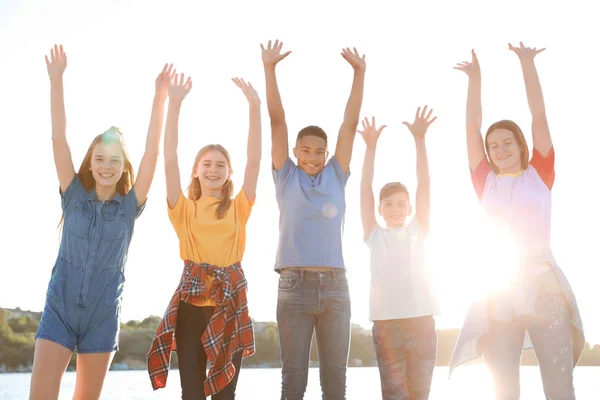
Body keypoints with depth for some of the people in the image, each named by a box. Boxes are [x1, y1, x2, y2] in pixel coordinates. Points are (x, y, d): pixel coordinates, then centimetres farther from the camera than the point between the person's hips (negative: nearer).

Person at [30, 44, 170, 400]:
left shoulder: (130, 205, -1)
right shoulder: (74, 195, 1)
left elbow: (153, 152, -9)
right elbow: (59, 139, -6)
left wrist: (161, 98, -15)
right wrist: (56, 80, -12)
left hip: (103, 315, 0)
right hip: (59, 309, 0)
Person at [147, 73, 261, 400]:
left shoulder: (239, 208, 9)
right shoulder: (184, 209, 7)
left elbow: (254, 159, 0)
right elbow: (170, 158, -2)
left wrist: (255, 107, -6)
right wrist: (174, 104, -9)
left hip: (231, 303, 1)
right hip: (191, 303, 0)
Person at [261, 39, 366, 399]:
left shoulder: (335, 177, 11)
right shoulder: (286, 177, 7)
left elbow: (351, 122, 8)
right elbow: (277, 119, 3)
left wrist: (359, 73, 5)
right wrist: (269, 68, 0)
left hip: (335, 287, 2)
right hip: (295, 287, -1)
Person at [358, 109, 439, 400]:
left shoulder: (418, 231, 12)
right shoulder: (374, 235, 10)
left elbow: (424, 184, 4)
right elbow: (365, 189, 4)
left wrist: (419, 139, -2)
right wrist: (371, 147, -3)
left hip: (421, 319, 1)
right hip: (386, 321, -1)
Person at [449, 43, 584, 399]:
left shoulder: (540, 175, 9)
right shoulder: (487, 182, 11)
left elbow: (539, 115, 7)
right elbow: (473, 126, 11)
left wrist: (527, 64, 7)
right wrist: (476, 79, 10)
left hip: (543, 283, -1)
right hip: (501, 289, 1)